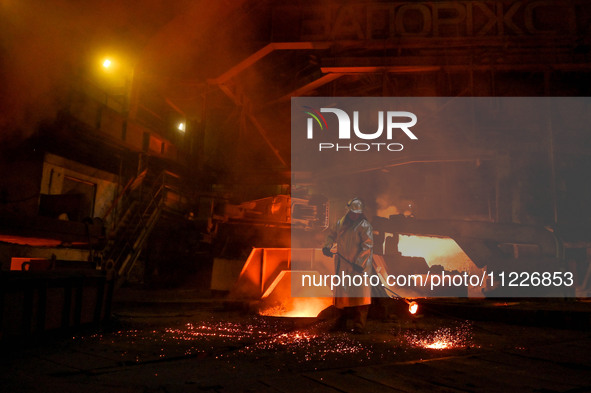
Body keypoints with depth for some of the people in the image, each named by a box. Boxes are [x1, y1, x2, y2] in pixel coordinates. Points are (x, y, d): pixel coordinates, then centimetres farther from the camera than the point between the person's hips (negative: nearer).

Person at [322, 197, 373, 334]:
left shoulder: (364, 226, -8)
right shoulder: (341, 223, 9)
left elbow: (368, 246, -13)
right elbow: (332, 235, 24)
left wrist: (359, 263, -20)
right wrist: (327, 246, 6)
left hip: (358, 266, -6)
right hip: (342, 266, 6)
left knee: (359, 295, -7)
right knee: (341, 292, 13)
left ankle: (359, 326, 2)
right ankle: (341, 323, 27)